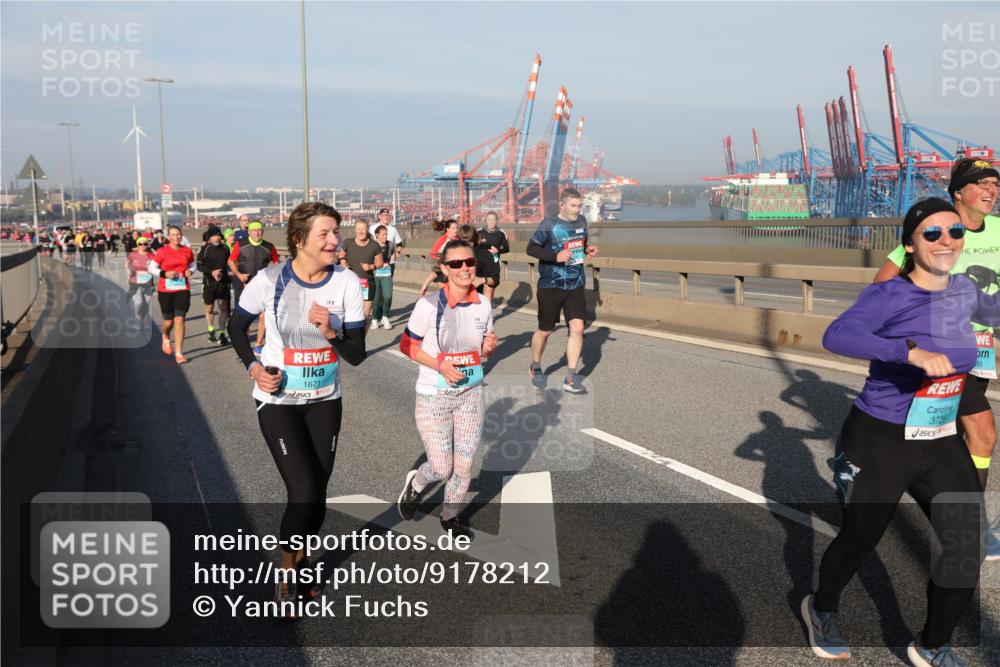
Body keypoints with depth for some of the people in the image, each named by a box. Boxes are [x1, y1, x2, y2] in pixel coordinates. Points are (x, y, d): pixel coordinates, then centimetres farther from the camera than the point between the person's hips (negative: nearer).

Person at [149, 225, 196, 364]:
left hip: (183, 290, 1)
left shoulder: (187, 251, 2)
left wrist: (190, 271, -5)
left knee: (180, 320, -8)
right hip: (165, 291, -1)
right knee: (169, 321, 8)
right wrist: (164, 273, -16)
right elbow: (151, 267, 0)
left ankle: (179, 353, -4)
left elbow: (193, 265, 17)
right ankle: (166, 337, 45)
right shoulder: (162, 252, -5)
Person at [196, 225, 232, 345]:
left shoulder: (225, 248, 1)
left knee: (223, 307, -5)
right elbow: (198, 265, -8)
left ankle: (222, 334, 0)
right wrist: (211, 272, -20)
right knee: (209, 308, 11)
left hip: (223, 282, 2)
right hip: (209, 282, -2)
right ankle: (211, 332, 31)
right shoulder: (205, 249, -8)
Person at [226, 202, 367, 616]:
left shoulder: (347, 282, -11)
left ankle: (300, 561, 38)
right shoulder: (270, 280, -15)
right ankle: (286, 576, 15)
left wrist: (331, 332, -28)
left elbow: (356, 354, -10)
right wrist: (253, 367, -10)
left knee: (317, 495, 9)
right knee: (304, 493, -11)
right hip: (278, 400, -3)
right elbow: (236, 325, 4)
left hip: (325, 400, 3)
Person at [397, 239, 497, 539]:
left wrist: (489, 347, -12)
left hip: (471, 395, 4)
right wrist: (440, 365, -21)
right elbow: (407, 345, -8)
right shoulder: (429, 305, -17)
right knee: (442, 469, 0)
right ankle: (415, 483, 35)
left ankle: (450, 516, 36)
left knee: (465, 465, 10)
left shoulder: (483, 305, -3)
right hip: (434, 398, -4)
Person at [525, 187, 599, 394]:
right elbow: (531, 248, -11)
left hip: (576, 285, 4)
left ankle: (571, 379, -1)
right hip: (551, 286, -4)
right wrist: (555, 256, -24)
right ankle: (535, 368, 35)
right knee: (544, 331, 9)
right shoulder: (549, 224, -11)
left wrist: (588, 249, -1)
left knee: (577, 328, -9)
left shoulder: (581, 221, 6)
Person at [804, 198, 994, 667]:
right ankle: (822, 609, 40)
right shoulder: (888, 295, -17)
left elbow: (988, 309, 29)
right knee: (859, 539, 10)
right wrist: (912, 351, -44)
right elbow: (836, 336, -36)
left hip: (941, 443, 6)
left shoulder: (963, 290, 3)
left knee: (964, 549, 1)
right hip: (880, 443, -6)